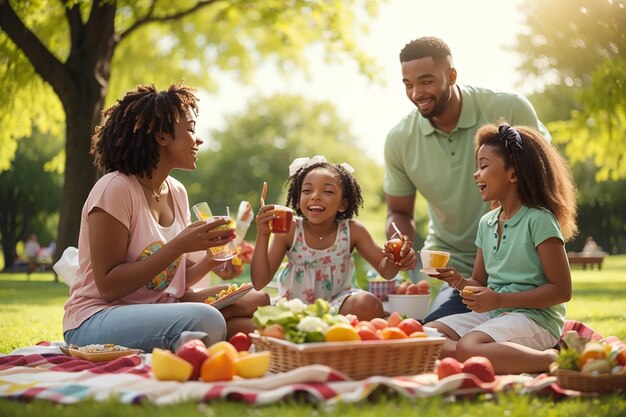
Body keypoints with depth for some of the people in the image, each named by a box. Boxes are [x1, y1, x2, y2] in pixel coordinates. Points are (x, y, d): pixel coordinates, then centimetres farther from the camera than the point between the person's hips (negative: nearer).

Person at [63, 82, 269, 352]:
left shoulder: (177, 193, 8)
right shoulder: (115, 189, -14)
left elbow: (175, 281, 13)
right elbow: (108, 286, -18)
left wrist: (210, 262, -8)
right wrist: (178, 246, -22)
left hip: (159, 313, 7)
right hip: (98, 319, -7)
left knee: (257, 302, -13)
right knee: (206, 320, -34)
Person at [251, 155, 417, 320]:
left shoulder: (352, 230, -10)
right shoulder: (288, 230, -12)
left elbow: (384, 269, -3)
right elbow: (259, 283, -14)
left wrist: (393, 260, -29)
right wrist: (263, 235, -27)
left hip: (336, 304, -1)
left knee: (369, 305, -29)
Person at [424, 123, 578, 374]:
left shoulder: (539, 220, -9)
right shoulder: (486, 223, 13)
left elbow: (561, 290, -12)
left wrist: (499, 299, -17)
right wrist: (459, 281, -4)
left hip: (535, 318, -8)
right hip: (492, 315, 8)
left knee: (469, 348, -34)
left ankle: (554, 358, -20)